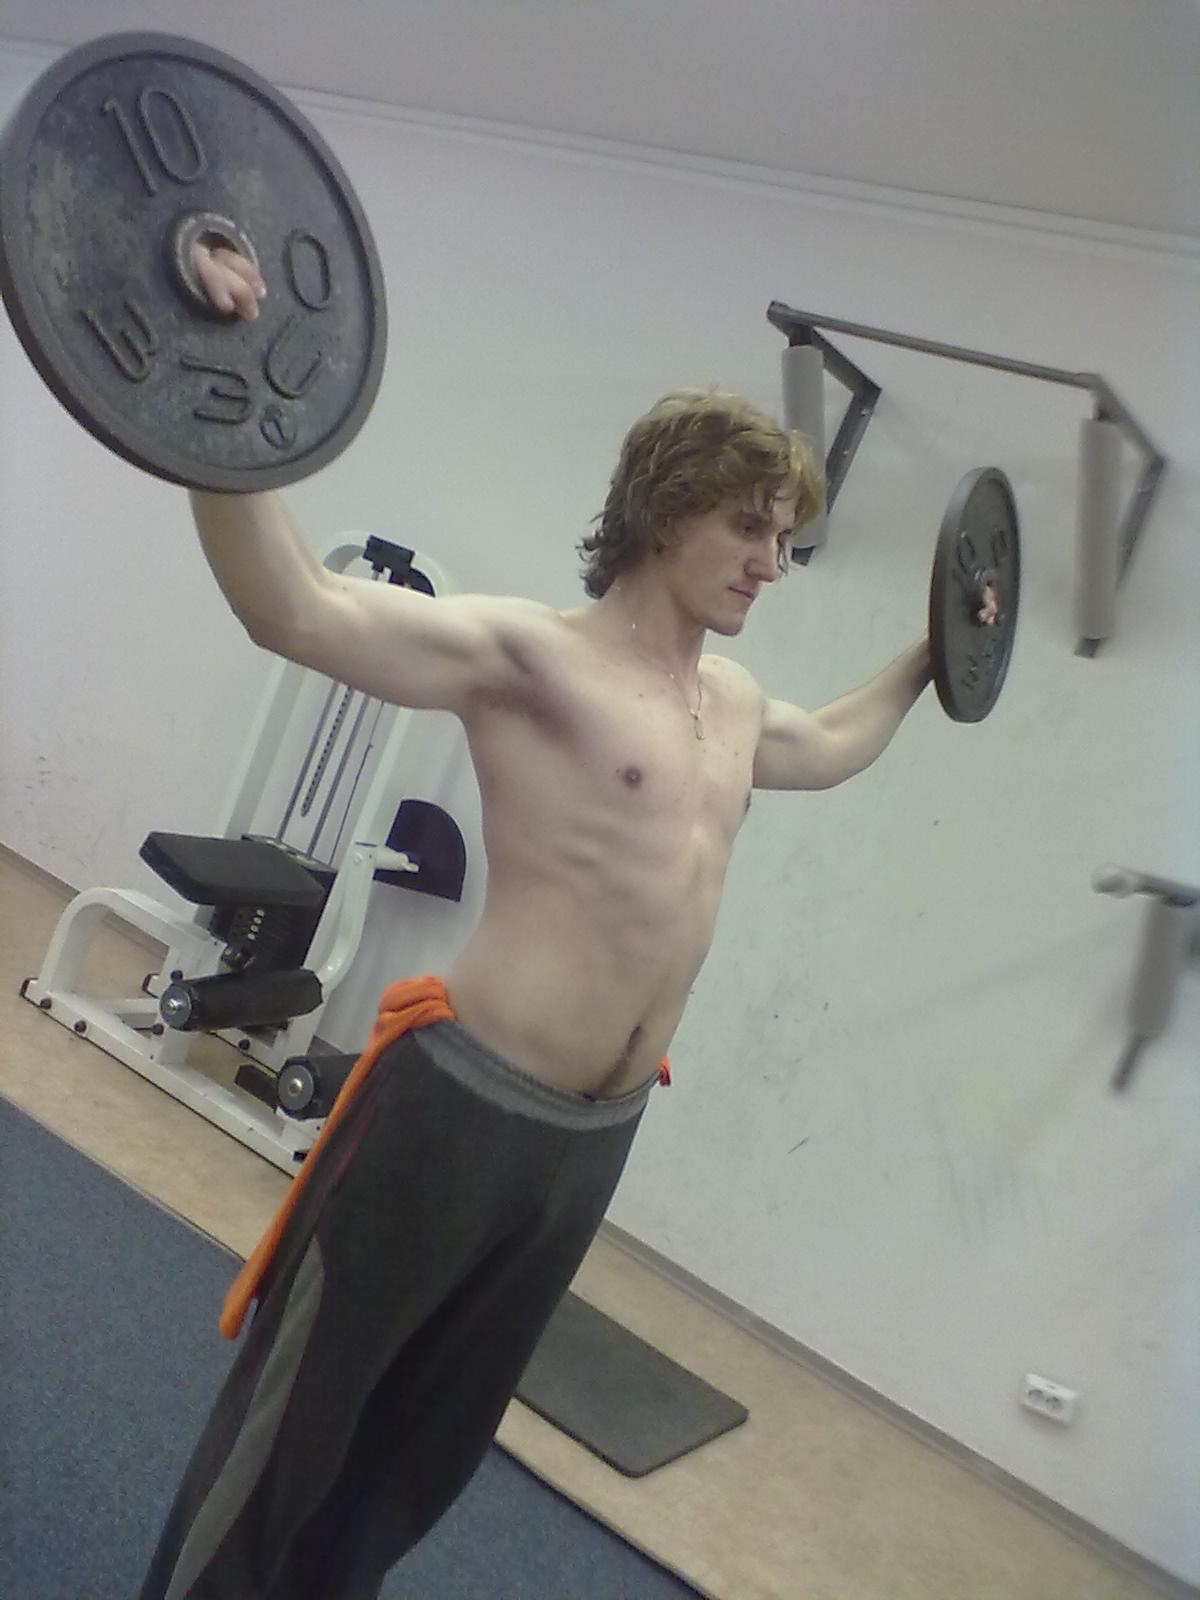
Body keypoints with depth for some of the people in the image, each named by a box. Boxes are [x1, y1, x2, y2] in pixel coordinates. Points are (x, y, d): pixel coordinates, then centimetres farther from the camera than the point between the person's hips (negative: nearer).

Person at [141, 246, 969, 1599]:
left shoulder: (736, 707, 11)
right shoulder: (530, 652, -13)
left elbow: (832, 748, 35)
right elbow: (297, 613, -27)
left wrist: (927, 655, 36)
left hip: (598, 1133, 8)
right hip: (462, 1102, -7)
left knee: (439, 1428, 25)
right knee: (301, 1406, 11)